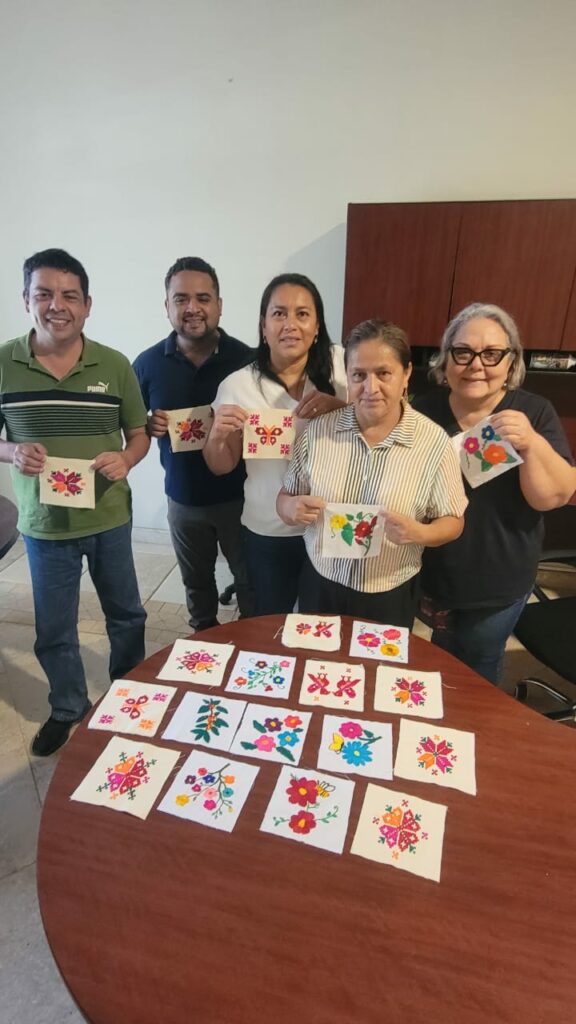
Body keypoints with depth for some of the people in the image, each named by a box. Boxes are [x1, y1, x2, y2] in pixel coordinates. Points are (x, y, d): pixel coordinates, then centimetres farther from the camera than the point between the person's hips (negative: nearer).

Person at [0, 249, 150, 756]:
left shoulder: (115, 365, -5)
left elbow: (140, 434, 2)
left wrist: (125, 459, -19)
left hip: (110, 518, 1)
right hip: (43, 524, 0)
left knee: (126, 614, 18)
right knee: (54, 631, 14)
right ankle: (69, 708, 42)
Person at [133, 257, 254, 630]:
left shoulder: (246, 358, -11)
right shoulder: (149, 363, -4)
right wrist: (149, 425, -15)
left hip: (239, 496, -2)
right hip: (183, 500, 3)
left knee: (251, 580, 13)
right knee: (197, 582, 22)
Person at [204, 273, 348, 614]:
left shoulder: (339, 364, -8)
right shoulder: (238, 385, -10)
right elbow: (222, 467, -1)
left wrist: (339, 406, -21)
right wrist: (217, 436, -23)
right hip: (269, 532, -1)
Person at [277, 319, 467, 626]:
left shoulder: (434, 441, -14)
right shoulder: (318, 430, -8)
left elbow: (452, 522, -6)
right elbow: (285, 498, 1)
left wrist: (418, 533, -27)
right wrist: (293, 508, -22)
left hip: (390, 598, -1)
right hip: (320, 586, 2)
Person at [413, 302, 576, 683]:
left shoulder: (534, 412, -11)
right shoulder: (424, 409, -6)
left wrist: (532, 444, -34)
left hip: (498, 580, -1)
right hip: (432, 572, 2)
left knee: (480, 667, 19)